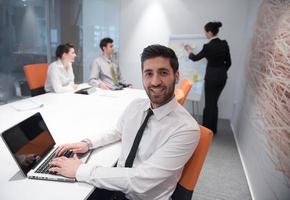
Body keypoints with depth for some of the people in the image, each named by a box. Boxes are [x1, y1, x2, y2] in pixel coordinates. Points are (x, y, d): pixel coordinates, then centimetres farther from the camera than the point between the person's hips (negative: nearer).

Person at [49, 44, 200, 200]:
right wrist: (88, 143, -1)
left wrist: (80, 170, -23)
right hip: (115, 185, 5)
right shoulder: (135, 106, -4)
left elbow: (141, 180, -28)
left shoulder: (187, 129, -24)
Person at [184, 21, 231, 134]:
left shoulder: (208, 46, -16)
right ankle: (213, 129, 30)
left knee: (209, 104, 7)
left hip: (211, 77, -7)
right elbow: (228, 62, 9)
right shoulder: (224, 44, 3)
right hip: (223, 77, 7)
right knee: (214, 103, 18)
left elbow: (195, 58, -1)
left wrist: (190, 51, 19)